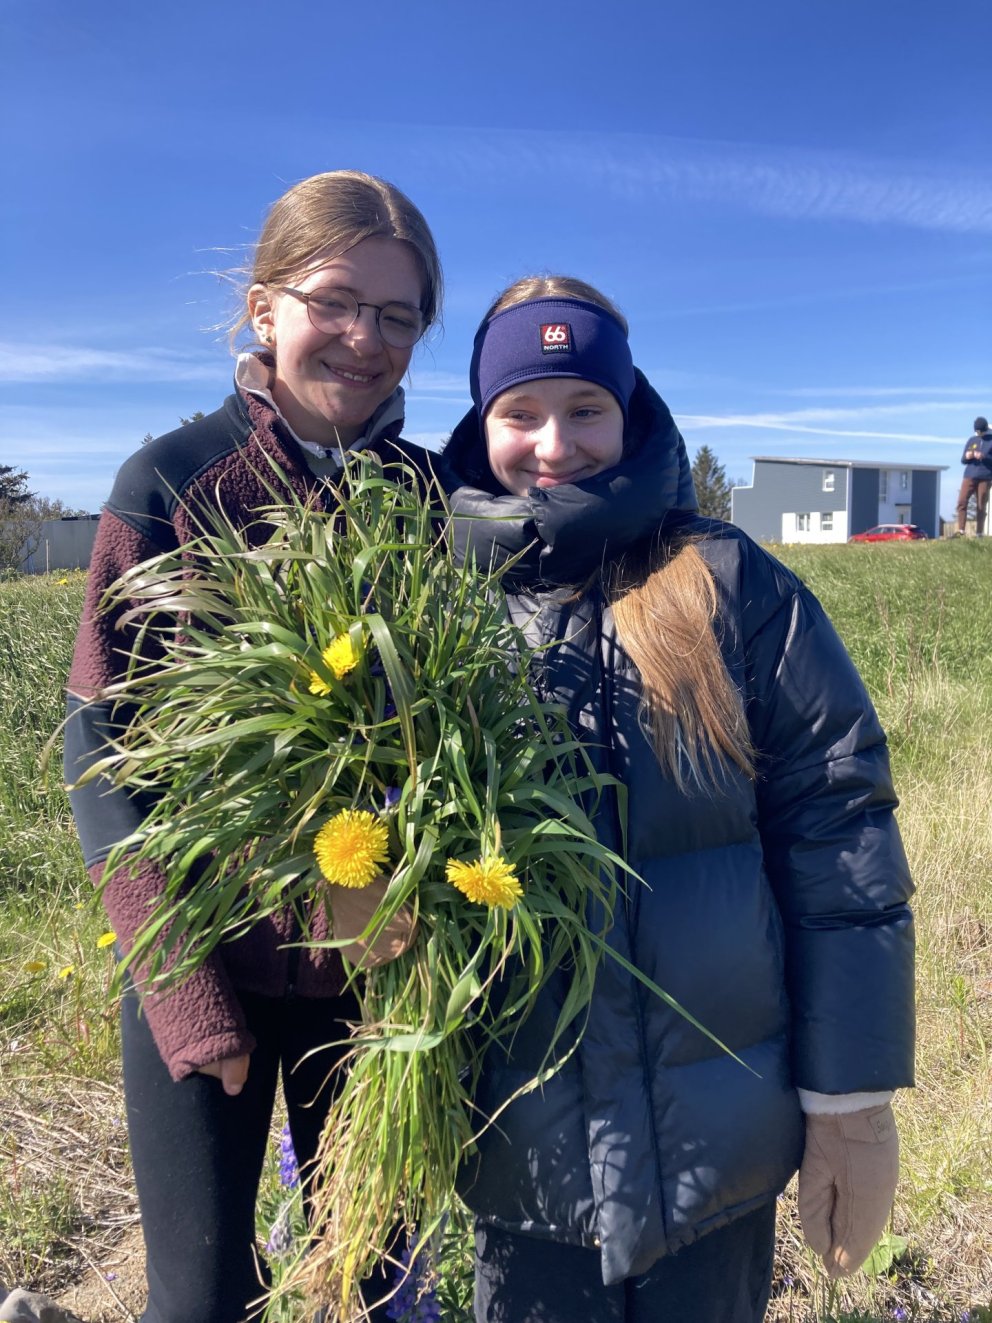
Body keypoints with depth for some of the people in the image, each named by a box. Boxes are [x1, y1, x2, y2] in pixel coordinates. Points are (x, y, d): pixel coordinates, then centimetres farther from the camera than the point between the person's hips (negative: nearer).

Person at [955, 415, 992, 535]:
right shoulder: (971, 440, 13)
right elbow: (962, 460, 14)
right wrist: (966, 457, -8)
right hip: (969, 477, 2)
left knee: (981, 506, -1)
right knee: (962, 502, -13)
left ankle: (979, 534, 3)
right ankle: (960, 531, -13)